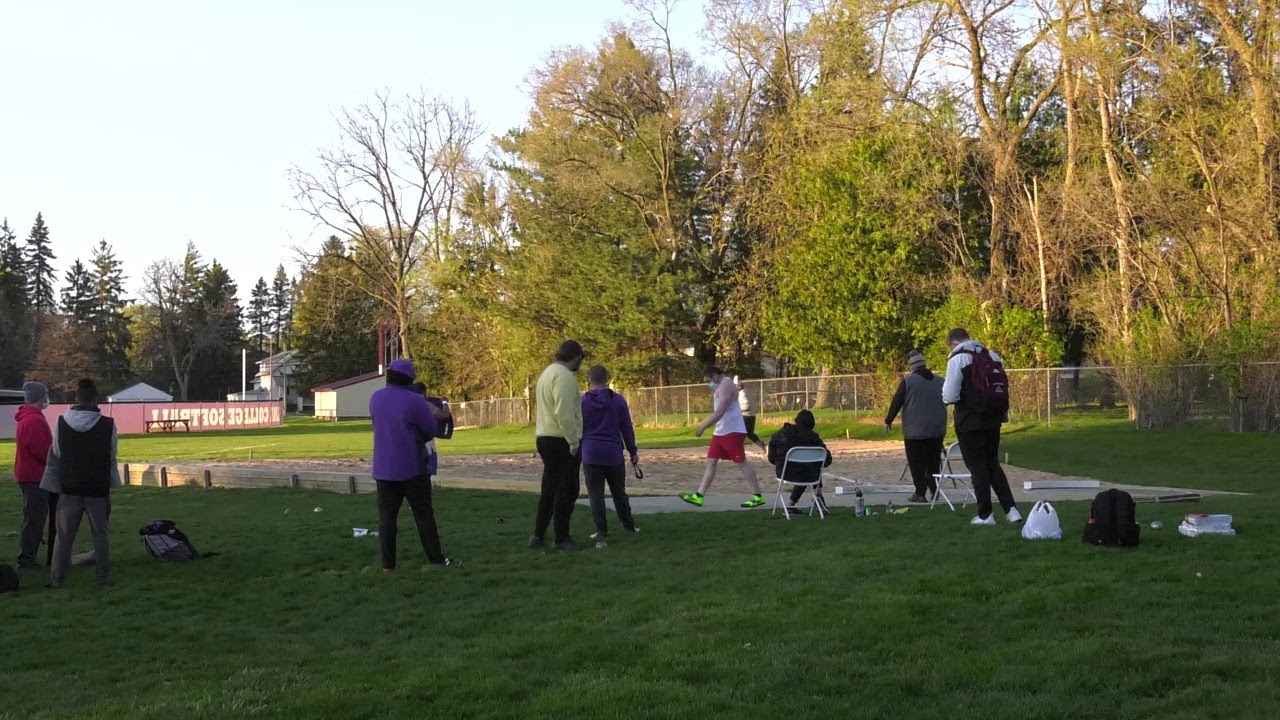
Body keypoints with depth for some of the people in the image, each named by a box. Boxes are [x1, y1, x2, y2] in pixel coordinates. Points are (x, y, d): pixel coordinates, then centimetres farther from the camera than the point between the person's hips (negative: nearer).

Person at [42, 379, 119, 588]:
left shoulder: (61, 423, -6)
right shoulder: (108, 425, -11)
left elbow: (56, 454, 4)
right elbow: (112, 456, 1)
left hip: (69, 488, 1)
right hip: (98, 489, -1)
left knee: (64, 535, 9)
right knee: (100, 534, 9)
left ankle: (58, 578, 9)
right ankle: (103, 576, 9)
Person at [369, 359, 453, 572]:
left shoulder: (376, 399, 1)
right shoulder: (415, 401, -16)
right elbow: (431, 431, -7)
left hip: (384, 469, 4)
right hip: (412, 468, -4)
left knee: (387, 516, 6)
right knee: (423, 514, 5)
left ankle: (388, 565, 4)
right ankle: (436, 559, 7)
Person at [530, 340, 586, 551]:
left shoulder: (548, 373, 17)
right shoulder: (564, 375, -16)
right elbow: (564, 412, -24)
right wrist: (573, 441, -20)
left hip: (545, 438, 10)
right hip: (561, 440, -10)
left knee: (549, 489, 16)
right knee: (566, 491, -3)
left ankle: (538, 536, 19)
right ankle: (562, 539, 1)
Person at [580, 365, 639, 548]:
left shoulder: (582, 402, -3)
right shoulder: (618, 400, 1)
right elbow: (627, 428, 4)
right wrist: (633, 451, 13)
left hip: (591, 455, -2)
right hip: (614, 454, 2)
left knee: (596, 494, 0)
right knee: (619, 492, 17)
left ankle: (601, 532, -7)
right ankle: (629, 525, 26)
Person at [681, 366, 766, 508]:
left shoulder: (726, 385, -13)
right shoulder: (722, 386, 19)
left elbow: (720, 411, -22)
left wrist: (703, 426, -21)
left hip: (732, 432, -10)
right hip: (721, 432, 10)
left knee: (741, 463, -7)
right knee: (711, 462, 6)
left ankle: (758, 497, -2)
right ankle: (698, 496, 6)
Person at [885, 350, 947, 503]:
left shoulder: (908, 381, -7)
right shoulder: (939, 381, 7)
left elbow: (896, 402, -5)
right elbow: (946, 401, 20)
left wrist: (888, 420, 6)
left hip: (915, 430, -5)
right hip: (937, 429, 5)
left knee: (917, 463, 0)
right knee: (933, 462, 14)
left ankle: (920, 493, -3)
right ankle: (934, 490, 12)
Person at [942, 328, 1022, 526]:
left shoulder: (957, 359, -11)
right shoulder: (992, 356, 8)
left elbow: (951, 395, -14)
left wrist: (946, 396, 6)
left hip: (970, 422, -6)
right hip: (992, 419, 6)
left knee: (977, 467, 4)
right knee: (993, 465, 17)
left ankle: (985, 515, 9)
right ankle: (1011, 509, 9)